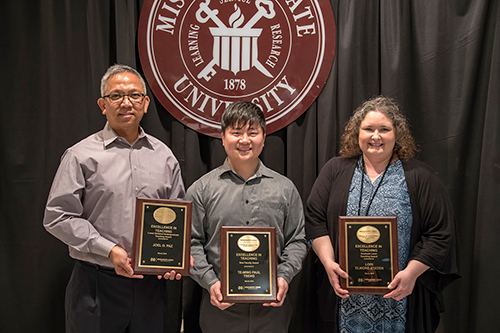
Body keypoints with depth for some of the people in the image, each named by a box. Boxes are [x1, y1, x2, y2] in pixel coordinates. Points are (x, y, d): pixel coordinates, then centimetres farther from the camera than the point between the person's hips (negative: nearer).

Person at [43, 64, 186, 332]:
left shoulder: (163, 155, 9)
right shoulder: (81, 155, -3)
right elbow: (58, 217, -7)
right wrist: (109, 250, -14)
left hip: (151, 283, 4)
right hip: (97, 285, -3)